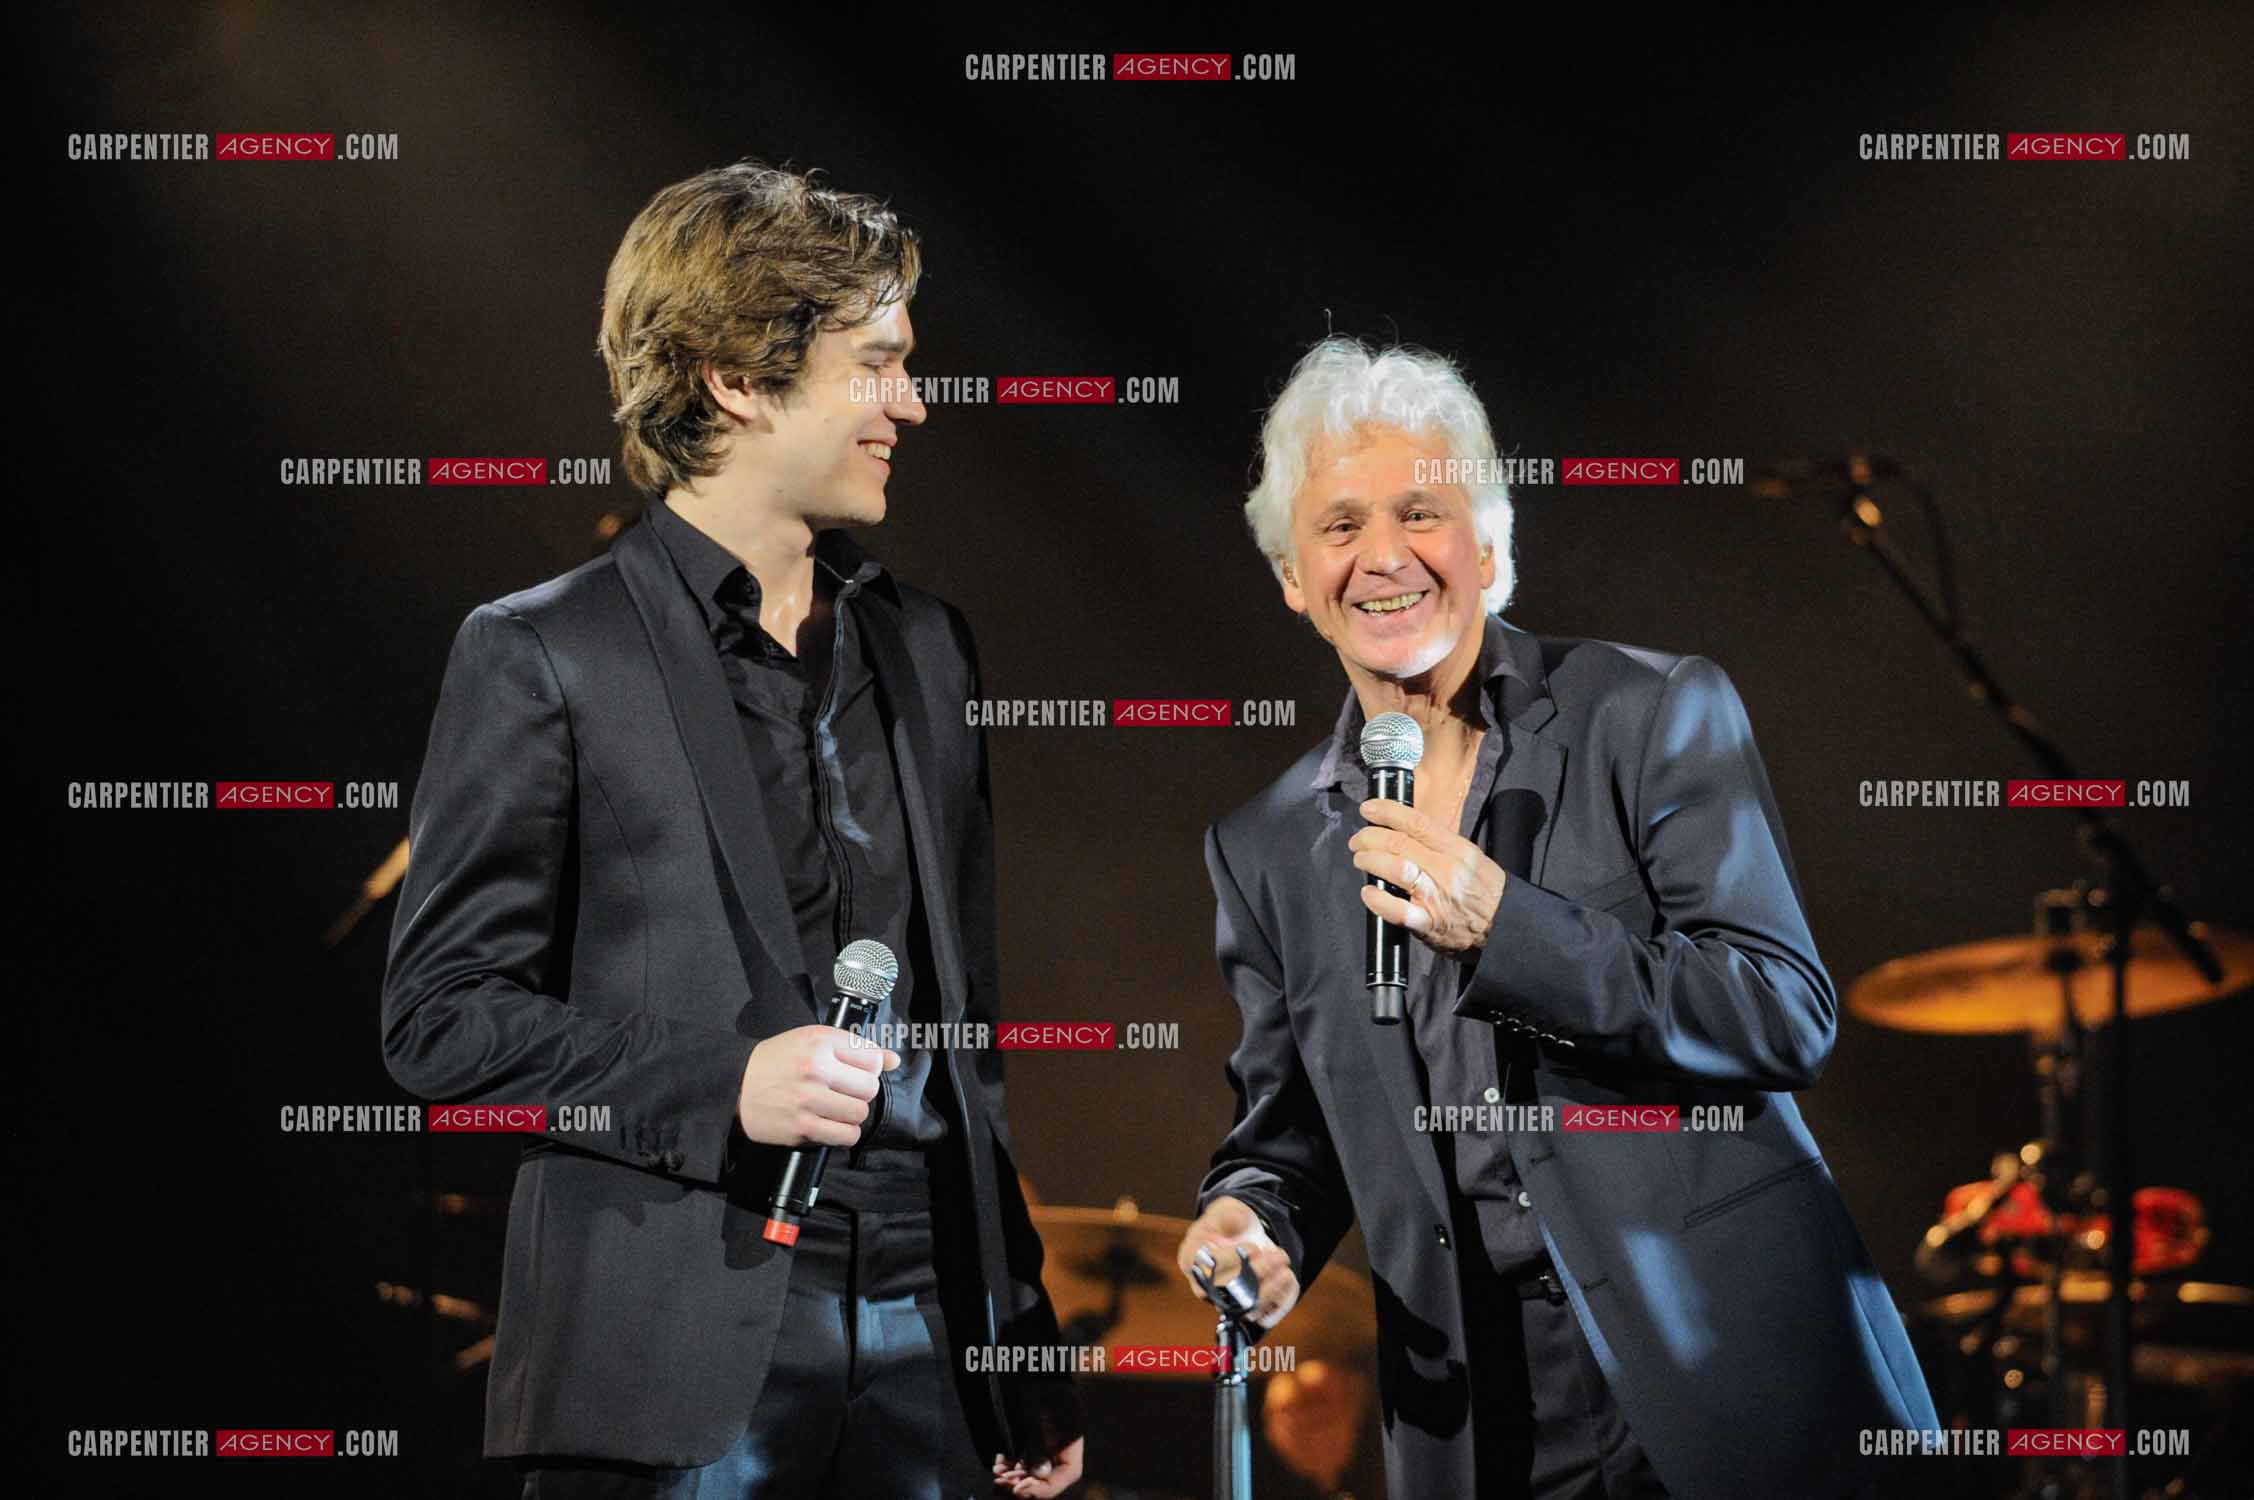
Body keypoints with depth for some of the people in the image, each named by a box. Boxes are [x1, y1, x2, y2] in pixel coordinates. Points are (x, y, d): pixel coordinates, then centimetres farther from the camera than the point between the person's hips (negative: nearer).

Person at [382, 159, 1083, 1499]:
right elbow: (439, 1018, -5)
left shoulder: (926, 643, 15)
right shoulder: (542, 655, -3)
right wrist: (722, 1088, -17)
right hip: (676, 1365, -5)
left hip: (924, 1338, 5)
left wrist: (1027, 1345, 15)